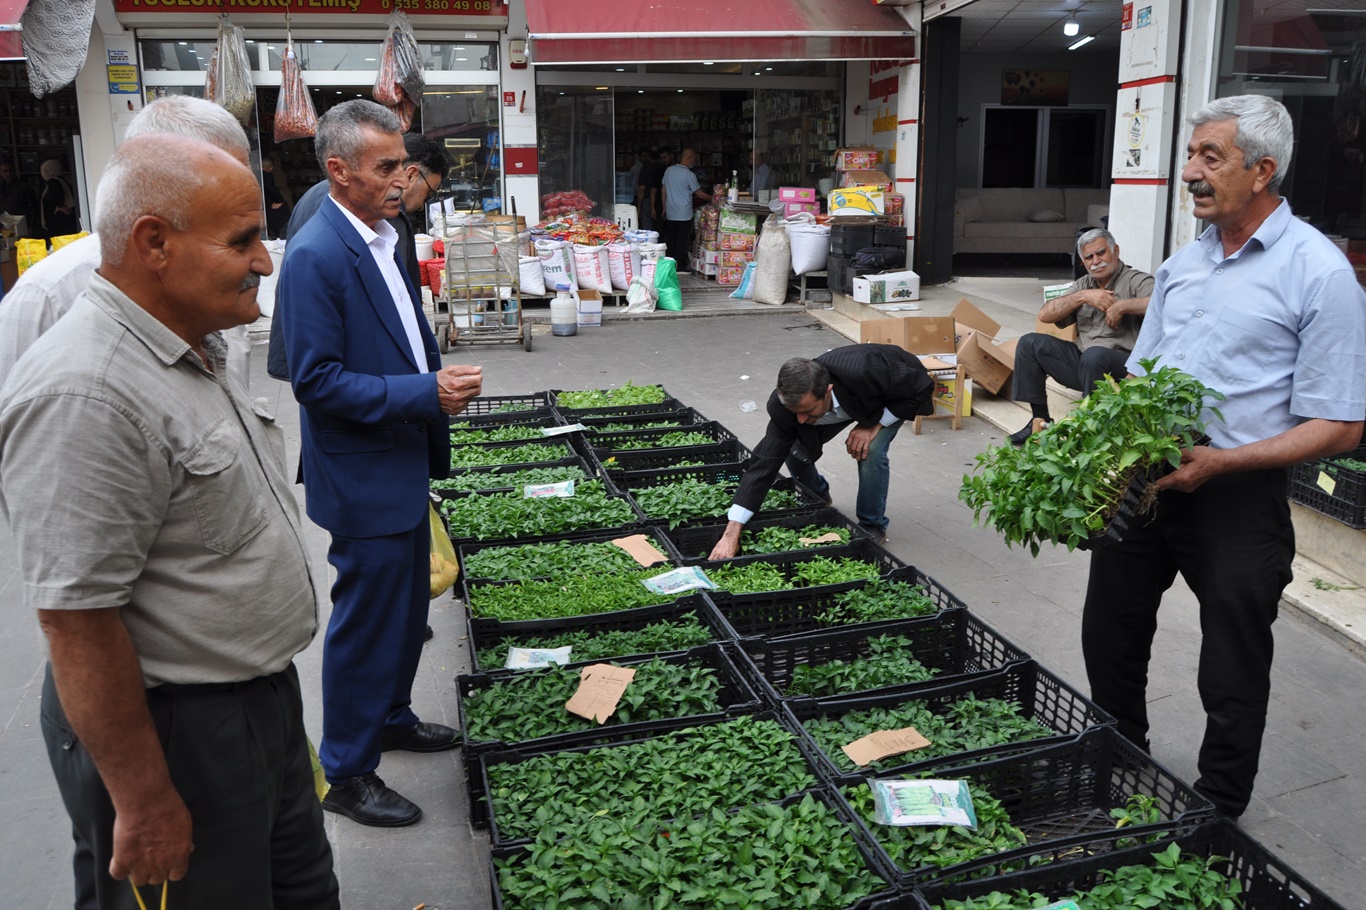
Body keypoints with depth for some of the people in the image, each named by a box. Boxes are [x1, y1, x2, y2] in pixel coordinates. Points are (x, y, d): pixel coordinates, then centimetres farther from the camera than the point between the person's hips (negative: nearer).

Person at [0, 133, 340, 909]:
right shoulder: (83, 396, -26)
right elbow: (77, 621, -26)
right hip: (172, 731, -9)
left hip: (265, 698, 9)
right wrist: (145, 804, -19)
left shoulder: (199, 348, 5)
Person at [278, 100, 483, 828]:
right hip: (361, 477, -9)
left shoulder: (379, 238, 9)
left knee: (407, 603, 22)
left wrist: (439, 377, 6)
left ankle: (391, 717, 43)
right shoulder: (316, 255, -21)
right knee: (365, 622, 3)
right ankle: (347, 774, 21)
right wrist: (424, 393, -25)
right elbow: (317, 380, -23)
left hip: (402, 463, 9)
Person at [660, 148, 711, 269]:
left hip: (670, 213, 5)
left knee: (670, 240, 10)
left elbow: (664, 190, 10)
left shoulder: (669, 170, 4)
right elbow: (699, 193, -5)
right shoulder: (689, 174, -12)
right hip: (684, 214, -5)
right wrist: (712, 198, 9)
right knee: (681, 241, 0)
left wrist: (664, 208, 17)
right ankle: (679, 267, 1)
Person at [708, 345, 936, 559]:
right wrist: (731, 534, -39)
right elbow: (765, 462, -34)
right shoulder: (785, 403, -34)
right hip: (848, 402, 3)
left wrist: (874, 425, -32)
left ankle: (872, 526, -2)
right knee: (797, 452, -12)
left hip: (893, 398, -3)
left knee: (871, 451, -28)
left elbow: (921, 387, -27)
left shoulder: (864, 373, -45)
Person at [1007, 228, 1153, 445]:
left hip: (1124, 366, -7)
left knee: (1094, 355, -37)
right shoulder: (1083, 284, 17)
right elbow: (1045, 315, 5)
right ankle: (1040, 419, -2)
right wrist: (1083, 297, -7)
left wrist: (1121, 306, -20)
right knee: (1030, 343, -3)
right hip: (1081, 360, 7)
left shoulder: (1136, 281, -3)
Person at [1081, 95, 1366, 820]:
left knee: (1232, 678, 8)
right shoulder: (1181, 263, 11)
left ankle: (1217, 817, 30)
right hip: (1140, 484, 6)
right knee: (1109, 640, 17)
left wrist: (1220, 462, -22)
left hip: (1238, 496, -6)